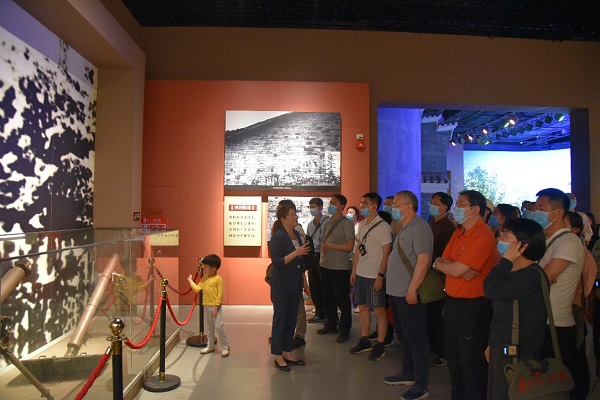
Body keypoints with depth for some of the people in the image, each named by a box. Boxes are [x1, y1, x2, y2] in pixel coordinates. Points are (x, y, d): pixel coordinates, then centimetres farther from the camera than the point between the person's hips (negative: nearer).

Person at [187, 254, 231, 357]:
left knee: (219, 327, -7)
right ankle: (210, 346, 30)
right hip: (206, 307, 7)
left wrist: (216, 307, -18)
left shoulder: (218, 279, -13)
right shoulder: (204, 278, 9)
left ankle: (225, 347, 5)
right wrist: (190, 281, 6)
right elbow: (197, 289, 4)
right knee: (208, 327, 17)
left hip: (215, 307, -7)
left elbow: (220, 295, -15)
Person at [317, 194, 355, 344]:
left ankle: (344, 330, 15)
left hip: (340, 268, -7)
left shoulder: (346, 223, -9)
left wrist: (330, 246, -16)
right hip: (325, 266, 7)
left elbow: (350, 246, -16)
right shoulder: (327, 223, 12)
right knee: (327, 298, 17)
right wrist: (323, 249, 0)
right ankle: (331, 325, 33)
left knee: (342, 300, 3)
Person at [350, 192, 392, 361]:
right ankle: (364, 341, 28)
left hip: (375, 276, -7)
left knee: (379, 310, 3)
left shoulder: (382, 226, -13)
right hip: (360, 274, 8)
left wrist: (380, 276, -17)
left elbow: (386, 253, -14)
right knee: (362, 308, 15)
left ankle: (380, 346, 15)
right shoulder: (362, 224, 10)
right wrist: (354, 270, 13)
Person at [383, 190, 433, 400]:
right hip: (397, 291, 10)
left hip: (409, 293, -10)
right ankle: (407, 374, 36)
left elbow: (423, 260, -23)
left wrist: (412, 289, -24)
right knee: (403, 335, 20)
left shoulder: (419, 227, -17)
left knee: (416, 338, 1)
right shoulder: (403, 228, 13)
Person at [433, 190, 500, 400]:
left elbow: (456, 270, -24)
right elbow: (441, 261, 6)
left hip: (473, 306, -9)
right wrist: (455, 266, -13)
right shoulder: (458, 233, 9)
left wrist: (442, 263, -5)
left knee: (471, 361, 7)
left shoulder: (483, 236, -20)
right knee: (453, 356, 21)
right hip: (452, 301, 9)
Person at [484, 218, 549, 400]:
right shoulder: (513, 273, 12)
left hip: (517, 356, -9)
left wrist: (506, 260, -19)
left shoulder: (532, 275, -19)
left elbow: (492, 290, -28)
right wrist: (493, 344, 23)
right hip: (502, 351, 9)